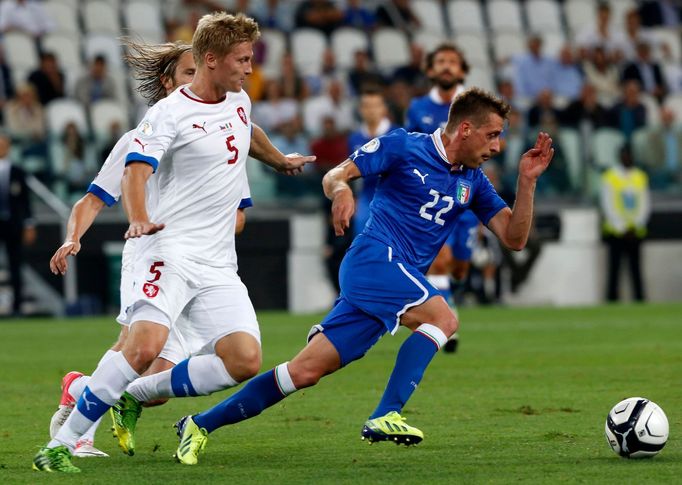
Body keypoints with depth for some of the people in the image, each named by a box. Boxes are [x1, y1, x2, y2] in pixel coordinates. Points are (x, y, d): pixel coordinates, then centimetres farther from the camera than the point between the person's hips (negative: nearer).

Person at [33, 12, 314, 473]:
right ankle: (60, 445, -20)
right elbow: (135, 171, -19)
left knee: (245, 360, -12)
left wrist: (280, 160, 56)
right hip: (171, 250, -7)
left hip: (219, 266, 7)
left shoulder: (239, 101, 15)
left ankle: (136, 394, 5)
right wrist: (139, 220, -38)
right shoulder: (169, 112, -8)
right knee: (146, 345, -28)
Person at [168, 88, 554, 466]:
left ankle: (201, 425, 5)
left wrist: (527, 181, 0)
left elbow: (515, 238, 12)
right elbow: (335, 175, -2)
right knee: (443, 318, -26)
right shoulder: (403, 146, -1)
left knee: (306, 371, 0)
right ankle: (385, 417, -29)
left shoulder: (473, 181, 16)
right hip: (376, 257, -6)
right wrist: (341, 190, -26)